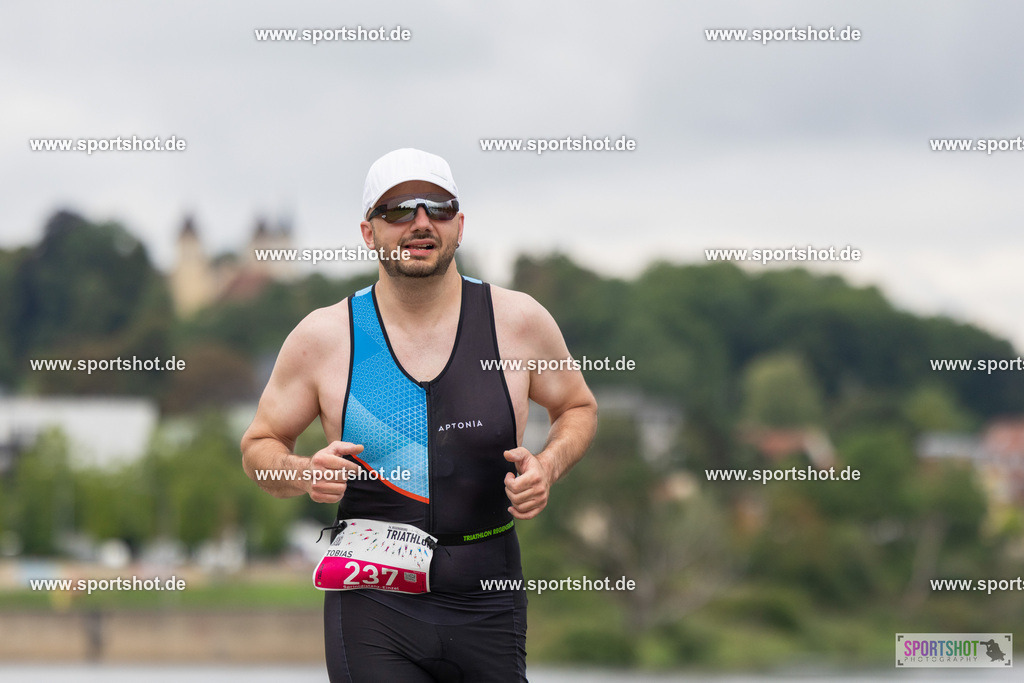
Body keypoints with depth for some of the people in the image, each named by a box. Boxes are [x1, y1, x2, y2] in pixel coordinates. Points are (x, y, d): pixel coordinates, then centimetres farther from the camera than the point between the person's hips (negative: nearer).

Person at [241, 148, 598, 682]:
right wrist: (303, 474, -12)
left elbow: (578, 407, 18)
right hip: (372, 605, -2)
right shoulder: (323, 337, -1)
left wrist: (549, 465, -3)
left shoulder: (517, 321, 1)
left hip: (486, 607, 2)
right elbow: (259, 446, 11)